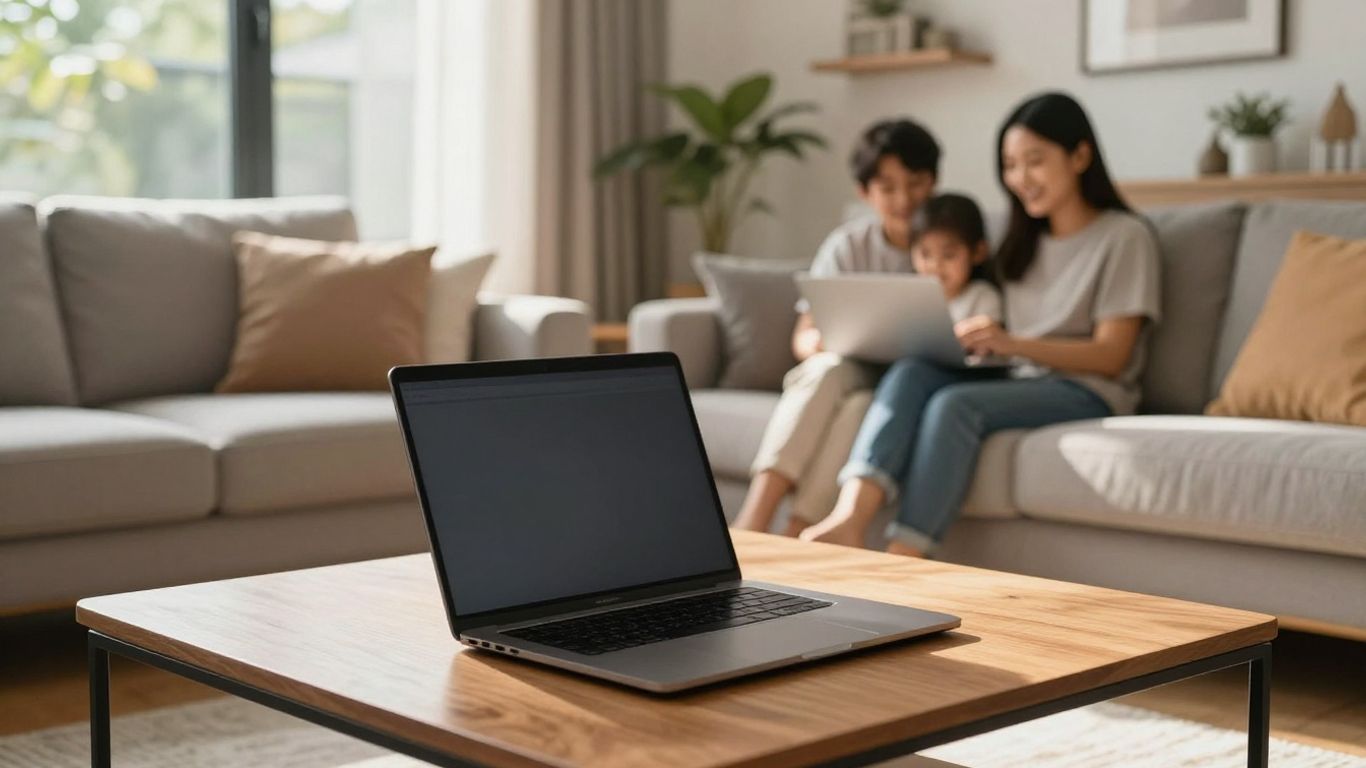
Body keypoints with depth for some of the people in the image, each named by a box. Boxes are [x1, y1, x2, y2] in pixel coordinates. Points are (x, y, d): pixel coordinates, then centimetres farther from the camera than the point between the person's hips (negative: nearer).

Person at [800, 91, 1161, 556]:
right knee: (911, 372, -23)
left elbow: (1111, 355, -9)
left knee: (955, 404, -32)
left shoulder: (1124, 236, 0)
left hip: (1086, 392, -6)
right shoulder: (1023, 241, 21)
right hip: (1019, 382, 6)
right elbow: (1004, 346, 15)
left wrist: (1012, 343, -24)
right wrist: (963, 340, -8)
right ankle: (851, 519, -43)